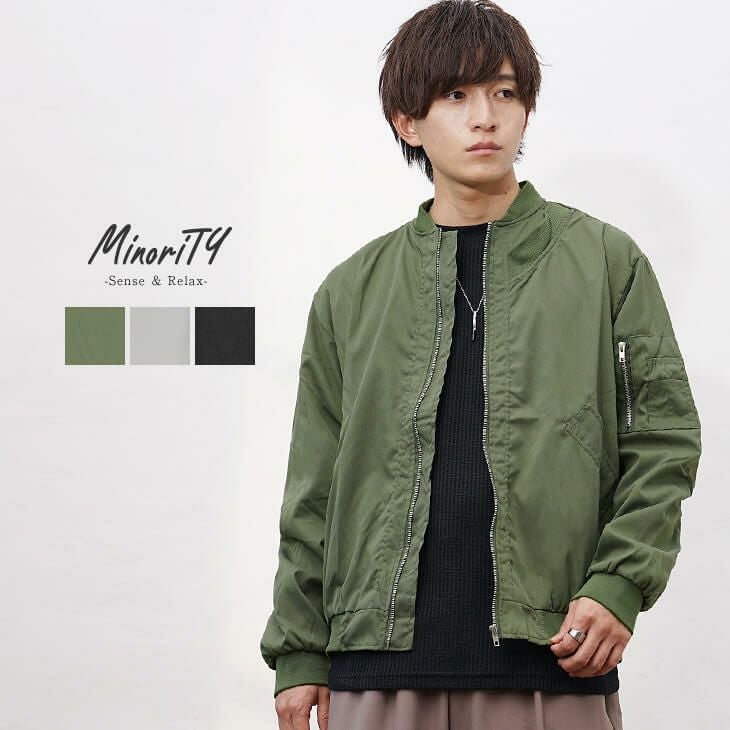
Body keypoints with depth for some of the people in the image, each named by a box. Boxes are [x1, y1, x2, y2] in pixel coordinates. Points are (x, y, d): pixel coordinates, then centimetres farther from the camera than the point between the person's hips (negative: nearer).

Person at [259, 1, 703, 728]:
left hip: (554, 666, -1)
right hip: (381, 668, 2)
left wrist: (619, 585, -7)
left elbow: (663, 441, 5)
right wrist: (298, 653, 9)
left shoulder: (605, 261, 8)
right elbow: (314, 491, 14)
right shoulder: (352, 292, 12)